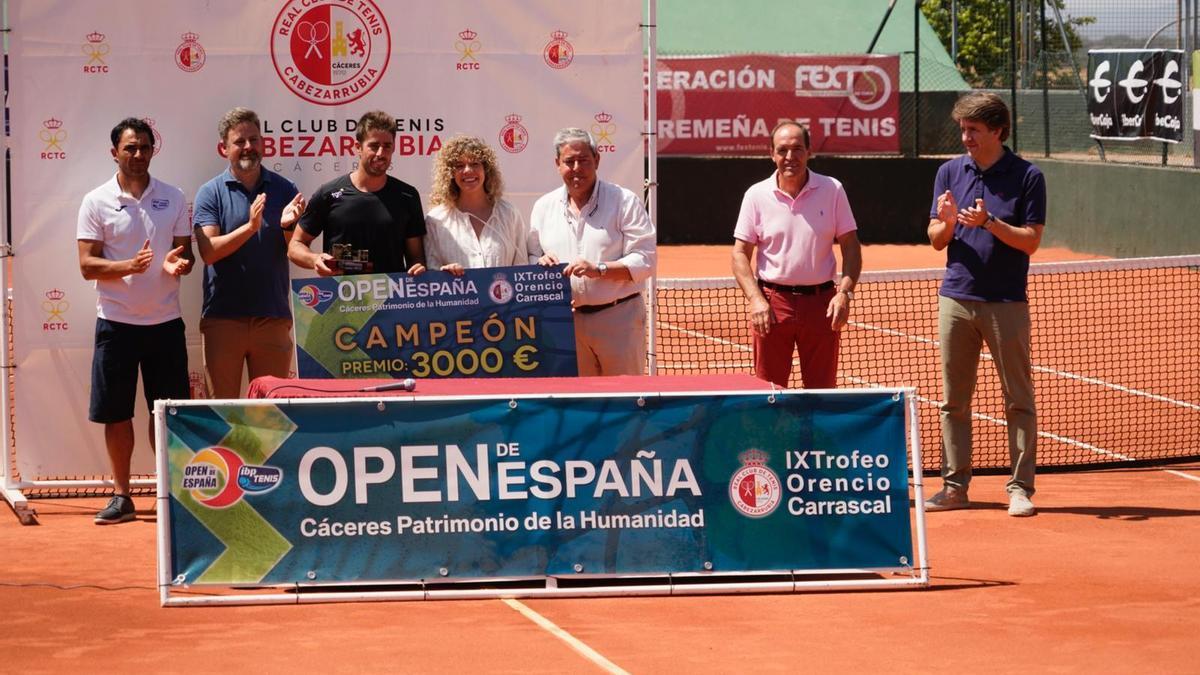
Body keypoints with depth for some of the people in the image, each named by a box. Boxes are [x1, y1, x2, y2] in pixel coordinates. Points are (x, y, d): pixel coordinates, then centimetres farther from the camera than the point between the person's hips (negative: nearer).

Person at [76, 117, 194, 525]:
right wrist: (129, 266, -23)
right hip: (116, 320, -1)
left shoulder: (172, 198, 6)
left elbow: (186, 253, 8)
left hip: (165, 321, 1)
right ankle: (121, 496, 11)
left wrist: (177, 264, -16)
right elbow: (87, 265, -5)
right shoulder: (96, 202, 0)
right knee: (116, 413, 2)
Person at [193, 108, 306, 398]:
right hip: (223, 317, -2)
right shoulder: (210, 193, 0)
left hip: (273, 317, 2)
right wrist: (250, 227, -25)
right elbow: (208, 251, -12)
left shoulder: (284, 190, 6)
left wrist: (287, 226, -17)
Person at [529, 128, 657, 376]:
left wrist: (599, 269, -20)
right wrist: (540, 263, -5)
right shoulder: (544, 207, 12)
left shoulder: (624, 202, -1)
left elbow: (645, 260, -7)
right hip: (566, 322, 3)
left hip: (618, 321, -3)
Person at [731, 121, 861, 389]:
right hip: (773, 302, 0)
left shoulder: (832, 190, 2)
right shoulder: (756, 195, 1)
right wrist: (755, 299, -12)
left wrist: (845, 292, -9)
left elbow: (850, 247, 5)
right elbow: (740, 254, 2)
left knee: (823, 390, 4)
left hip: (821, 302, 1)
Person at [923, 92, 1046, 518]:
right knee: (953, 399, 7)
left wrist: (990, 223, -21)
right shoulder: (950, 173, 8)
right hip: (956, 298, 4)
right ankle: (955, 485, 13)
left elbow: (1031, 240, -7)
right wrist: (947, 222, -12)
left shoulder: (1027, 177, -3)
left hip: (1006, 303, -4)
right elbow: (936, 240, 9)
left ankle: (1020, 487, 3)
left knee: (1018, 399, -1)